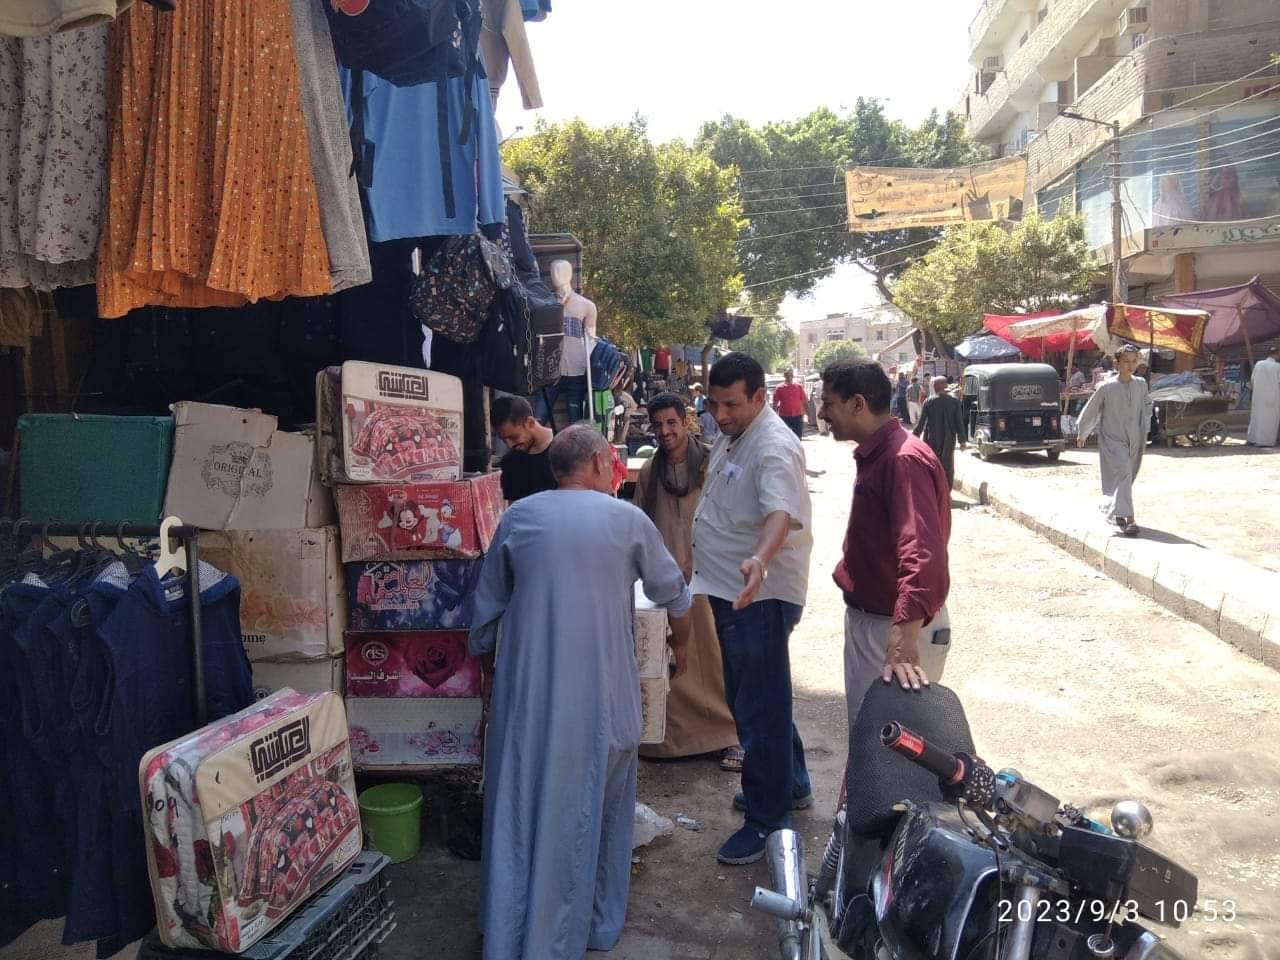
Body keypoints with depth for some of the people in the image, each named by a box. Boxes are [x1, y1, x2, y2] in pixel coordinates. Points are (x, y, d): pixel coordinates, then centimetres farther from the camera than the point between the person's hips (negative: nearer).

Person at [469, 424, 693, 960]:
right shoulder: (627, 520, -1)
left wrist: (479, 656, 25)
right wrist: (680, 644, 29)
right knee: (596, 807, 15)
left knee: (522, 807, 11)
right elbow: (675, 595, 11)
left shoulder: (518, 518, 3)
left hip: (526, 691, 2)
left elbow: (488, 604, 9)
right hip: (601, 693, -1)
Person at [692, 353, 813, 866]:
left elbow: (781, 512, -38)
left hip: (759, 593, -11)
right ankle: (791, 784, 40)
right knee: (747, 697, 22)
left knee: (760, 707, -1)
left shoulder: (774, 447, -21)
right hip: (732, 590, 11)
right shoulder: (731, 434, 11)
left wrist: (760, 560, -56)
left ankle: (767, 819, 13)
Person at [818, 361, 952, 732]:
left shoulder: (904, 460, -24)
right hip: (866, 617, 10)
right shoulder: (875, 455, 10)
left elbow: (923, 554, -36)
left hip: (896, 626, -10)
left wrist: (904, 636, -44)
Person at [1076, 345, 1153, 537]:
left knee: (1127, 477, 14)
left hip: (1134, 440, 5)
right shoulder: (1106, 387, -10)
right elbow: (1091, 410, 1)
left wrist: (1145, 428, 15)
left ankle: (1114, 509, 37)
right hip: (1112, 439, -5)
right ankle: (1129, 519, -24)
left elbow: (1146, 405, 22)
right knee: (1123, 473, -19)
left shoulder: (1141, 385, 3)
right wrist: (1082, 434, 11)